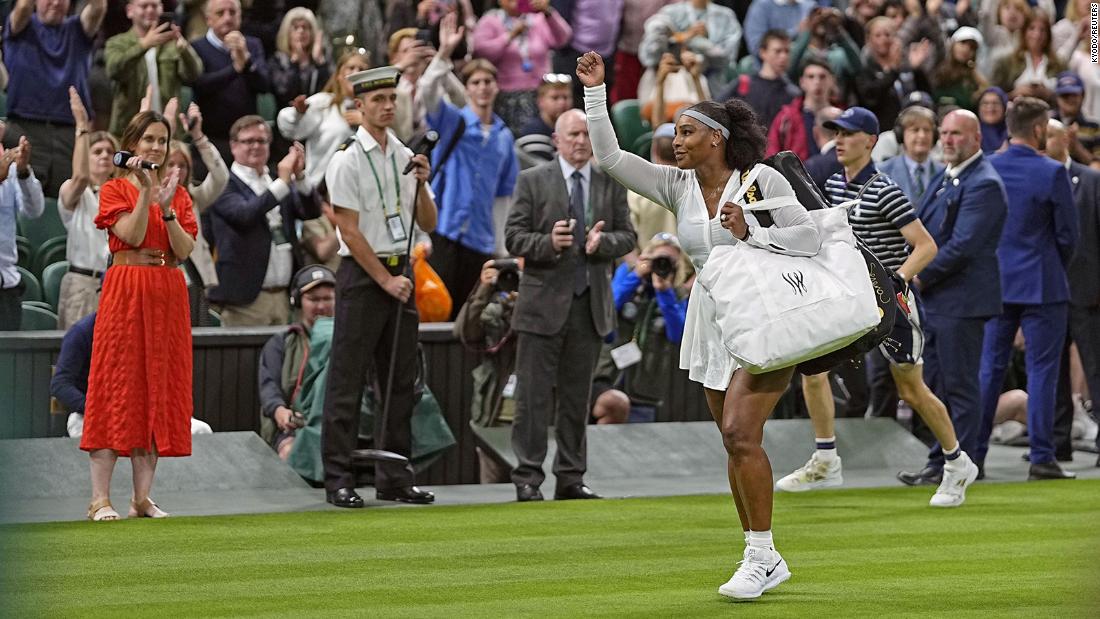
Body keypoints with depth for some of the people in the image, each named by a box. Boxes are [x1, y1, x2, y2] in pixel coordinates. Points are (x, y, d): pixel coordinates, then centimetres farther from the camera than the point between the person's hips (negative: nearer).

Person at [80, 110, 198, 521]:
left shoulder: (178, 191, 14)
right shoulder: (115, 189, 3)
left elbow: (185, 249, 0)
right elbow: (132, 235, -12)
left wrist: (167, 206, -12)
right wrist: (146, 191, -16)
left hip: (168, 296, 5)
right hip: (126, 291, -5)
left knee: (160, 389, 3)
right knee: (118, 386, -8)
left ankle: (142, 498, 7)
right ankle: (100, 499, -9)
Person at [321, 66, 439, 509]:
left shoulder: (405, 157, 12)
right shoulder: (348, 160, -7)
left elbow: (428, 224, 14)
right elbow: (350, 231, -11)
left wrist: (422, 184, -3)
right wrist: (385, 279, -13)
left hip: (398, 272, 7)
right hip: (361, 273, -7)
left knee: (401, 380, 7)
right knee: (348, 381, -6)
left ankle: (395, 477, 13)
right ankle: (338, 480, -4)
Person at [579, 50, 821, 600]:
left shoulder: (762, 180, -10)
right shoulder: (677, 186, 5)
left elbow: (810, 238, -12)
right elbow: (609, 157, 0)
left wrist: (750, 234, -22)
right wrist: (594, 92, -4)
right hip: (710, 322, 6)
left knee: (740, 432, -18)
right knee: (736, 444, 7)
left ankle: (761, 556, -11)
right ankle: (764, 561, 15)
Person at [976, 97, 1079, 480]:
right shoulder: (1052, 173, -12)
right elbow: (1068, 234, -7)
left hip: (996, 285, 4)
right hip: (1042, 285, -4)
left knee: (990, 368, 10)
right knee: (1042, 370, 0)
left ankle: (974, 453, 9)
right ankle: (1041, 457, -2)